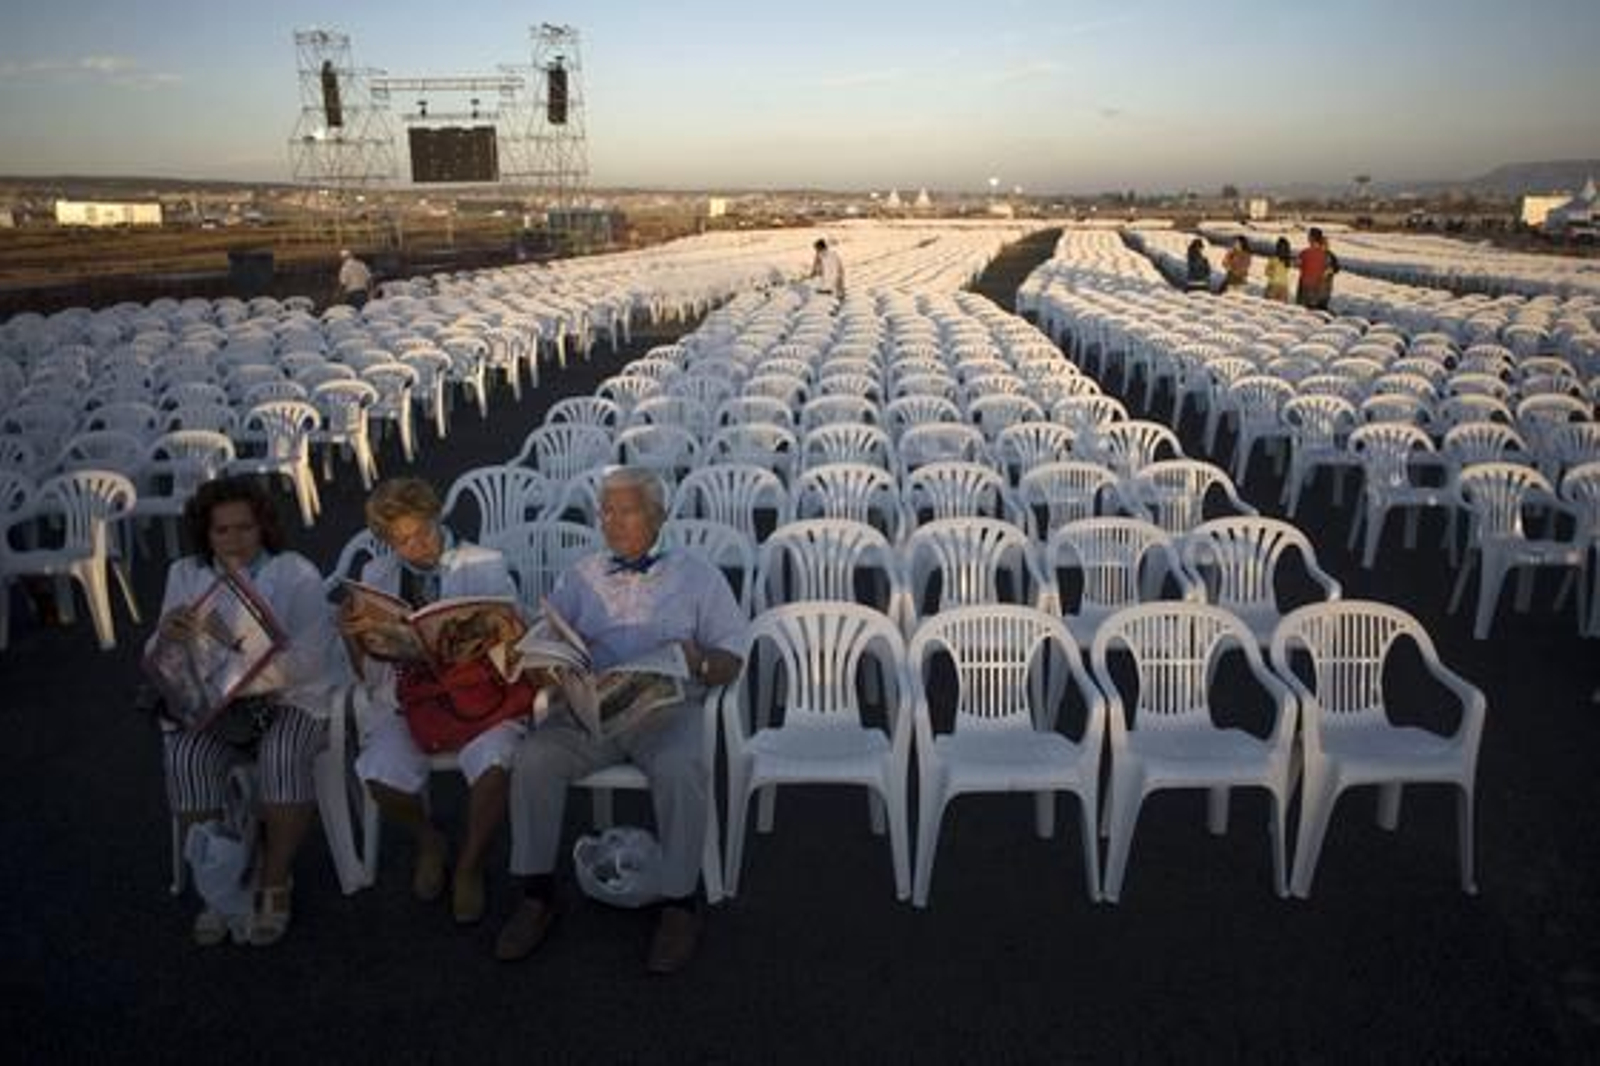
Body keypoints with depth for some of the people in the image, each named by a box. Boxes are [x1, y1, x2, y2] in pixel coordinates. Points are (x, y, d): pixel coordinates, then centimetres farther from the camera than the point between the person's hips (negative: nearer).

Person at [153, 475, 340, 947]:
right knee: (185, 758, -26)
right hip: (210, 704, 3)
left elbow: (307, 658, -14)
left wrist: (240, 681, -27)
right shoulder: (185, 576, 8)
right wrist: (166, 633, -19)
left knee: (282, 756, -32)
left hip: (291, 697, -3)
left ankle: (275, 885, -11)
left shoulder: (297, 575, -4)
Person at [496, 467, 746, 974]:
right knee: (533, 758, -24)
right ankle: (538, 893, -8)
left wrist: (698, 661, -16)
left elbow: (731, 661, 7)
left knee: (680, 770, -33)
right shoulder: (581, 575, 20)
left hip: (667, 705, -2)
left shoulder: (696, 576, 11)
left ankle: (680, 902, -15)